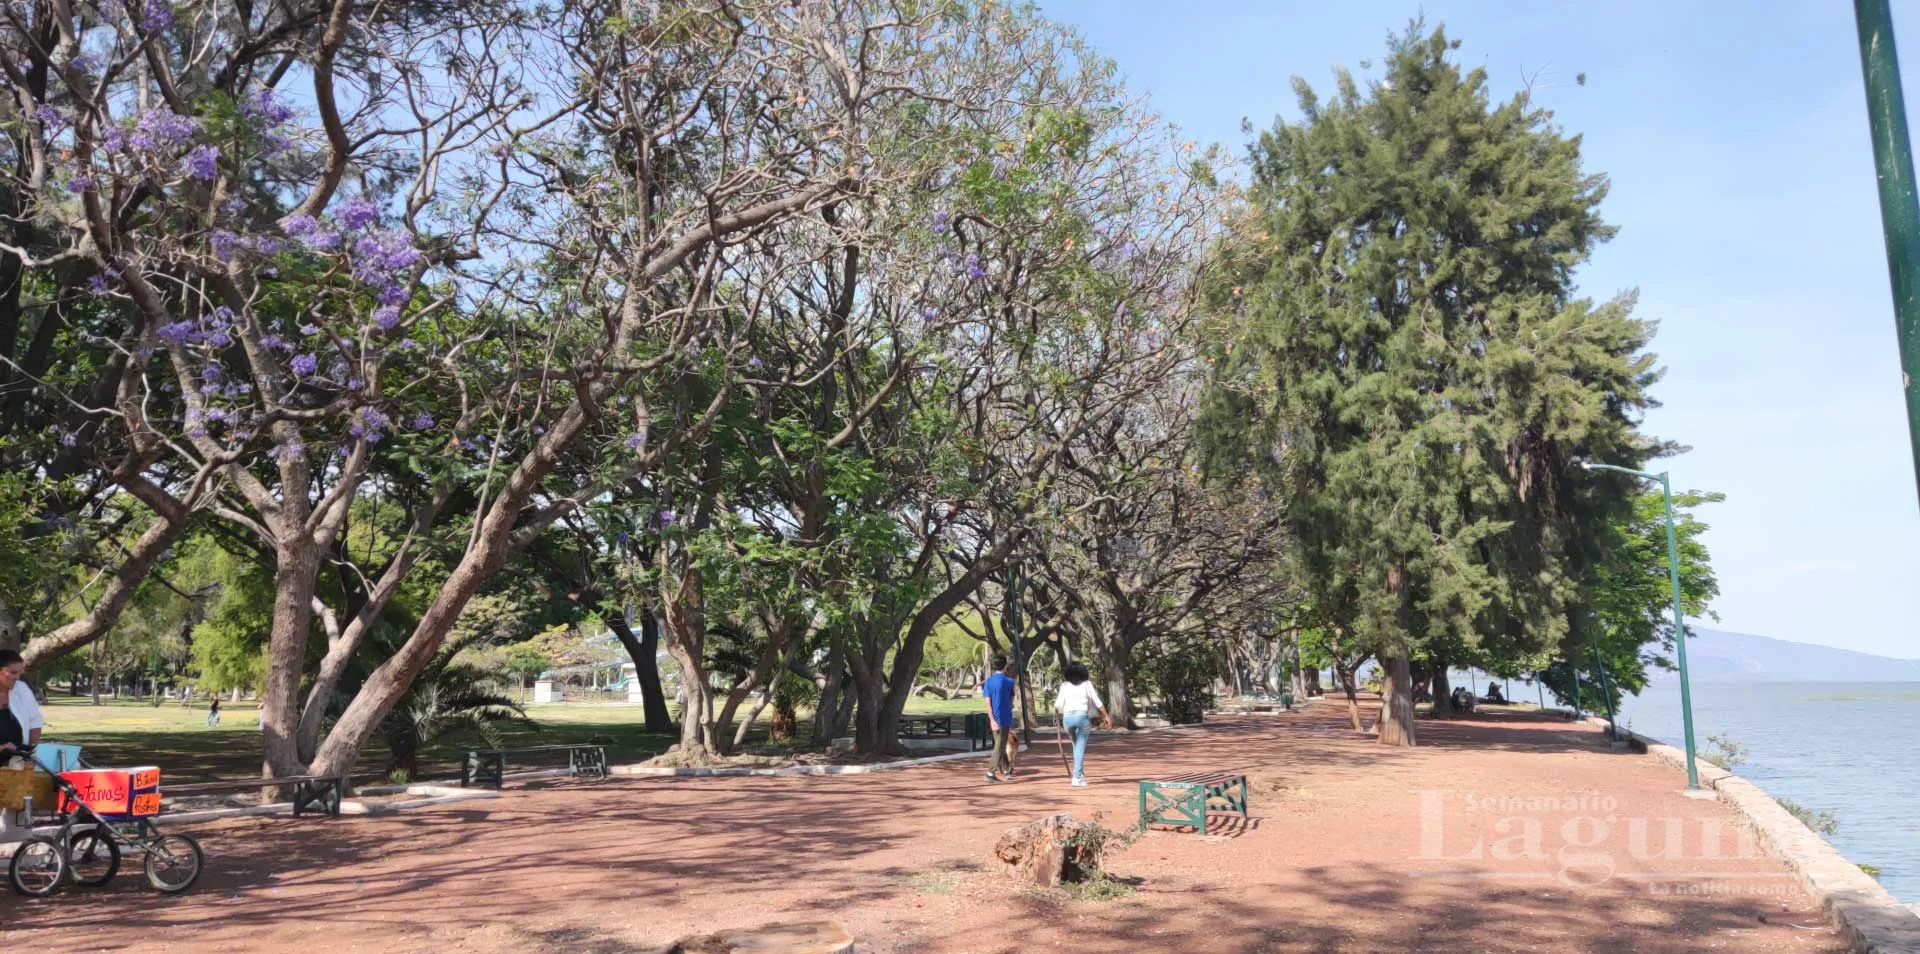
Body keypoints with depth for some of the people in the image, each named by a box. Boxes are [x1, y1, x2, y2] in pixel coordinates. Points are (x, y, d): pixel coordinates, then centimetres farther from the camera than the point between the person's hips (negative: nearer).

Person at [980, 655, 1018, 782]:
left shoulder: (988, 681, 2)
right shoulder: (1009, 681, -8)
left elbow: (988, 702, -5)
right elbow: (1011, 700, 6)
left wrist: (992, 720, -8)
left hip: (994, 719, 5)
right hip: (1005, 718, -5)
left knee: (1000, 744, 16)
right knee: (1000, 747, -2)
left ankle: (1007, 770, 26)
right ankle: (990, 773, -8)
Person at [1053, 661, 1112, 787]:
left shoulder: (1065, 685, 7)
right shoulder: (1087, 684, 6)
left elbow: (1058, 705, 2)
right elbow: (1097, 701, 1)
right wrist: (1106, 716, 5)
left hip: (1067, 717, 2)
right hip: (1082, 716, -2)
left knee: (1077, 745, 24)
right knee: (1080, 748, 4)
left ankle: (1080, 773, 21)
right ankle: (1077, 777, -3)